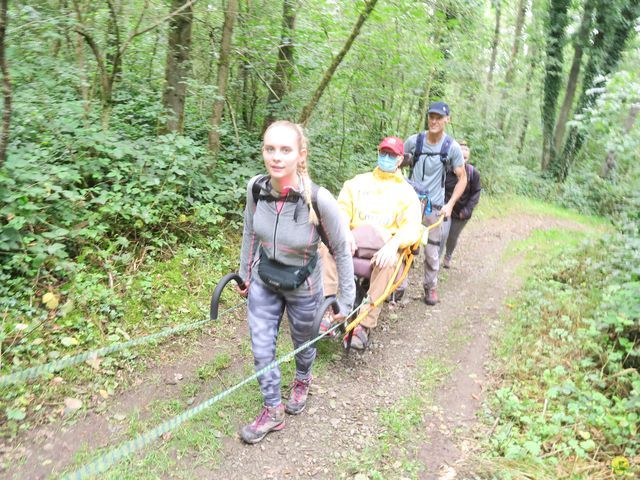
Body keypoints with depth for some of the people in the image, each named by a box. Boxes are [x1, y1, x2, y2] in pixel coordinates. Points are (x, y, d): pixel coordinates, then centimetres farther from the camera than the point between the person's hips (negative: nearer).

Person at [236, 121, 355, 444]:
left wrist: (346, 300, -11)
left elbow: (342, 251, -17)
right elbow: (250, 234, 1)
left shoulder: (319, 200, -32)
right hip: (263, 283, 3)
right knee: (261, 351, 8)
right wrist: (244, 275, 11)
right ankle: (273, 412, 33)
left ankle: (302, 381, 58)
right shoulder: (256, 187, -18)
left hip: (303, 289, -2)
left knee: (302, 343, 23)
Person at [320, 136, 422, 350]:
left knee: (388, 262, -36)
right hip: (354, 240, 2)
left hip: (385, 246, -1)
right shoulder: (358, 182, 18)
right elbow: (342, 209, 5)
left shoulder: (406, 192, 11)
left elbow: (412, 227, -3)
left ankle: (365, 325, -30)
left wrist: (393, 244, -25)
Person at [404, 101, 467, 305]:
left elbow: (462, 178, 1)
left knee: (432, 251, 6)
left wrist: (450, 204, -8)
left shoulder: (452, 147, -5)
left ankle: (431, 287, 25)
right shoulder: (414, 141, -3)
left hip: (434, 205, 0)